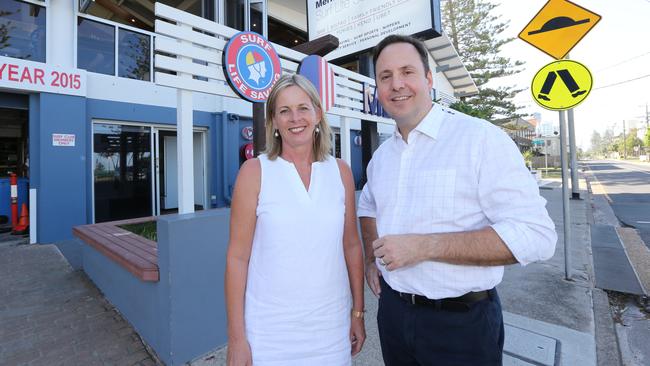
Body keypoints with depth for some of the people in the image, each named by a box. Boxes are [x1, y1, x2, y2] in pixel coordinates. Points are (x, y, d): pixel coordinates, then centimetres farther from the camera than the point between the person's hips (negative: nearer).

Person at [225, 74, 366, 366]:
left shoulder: (340, 171, -1)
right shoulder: (254, 171, -9)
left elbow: (351, 245, 4)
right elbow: (237, 257, -7)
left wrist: (358, 311, 7)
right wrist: (236, 336, -6)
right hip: (271, 330, -2)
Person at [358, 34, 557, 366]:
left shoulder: (481, 137, -15)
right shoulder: (381, 155, 4)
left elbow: (534, 235, -21)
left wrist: (424, 246, -25)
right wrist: (371, 258, 7)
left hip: (461, 322, -5)